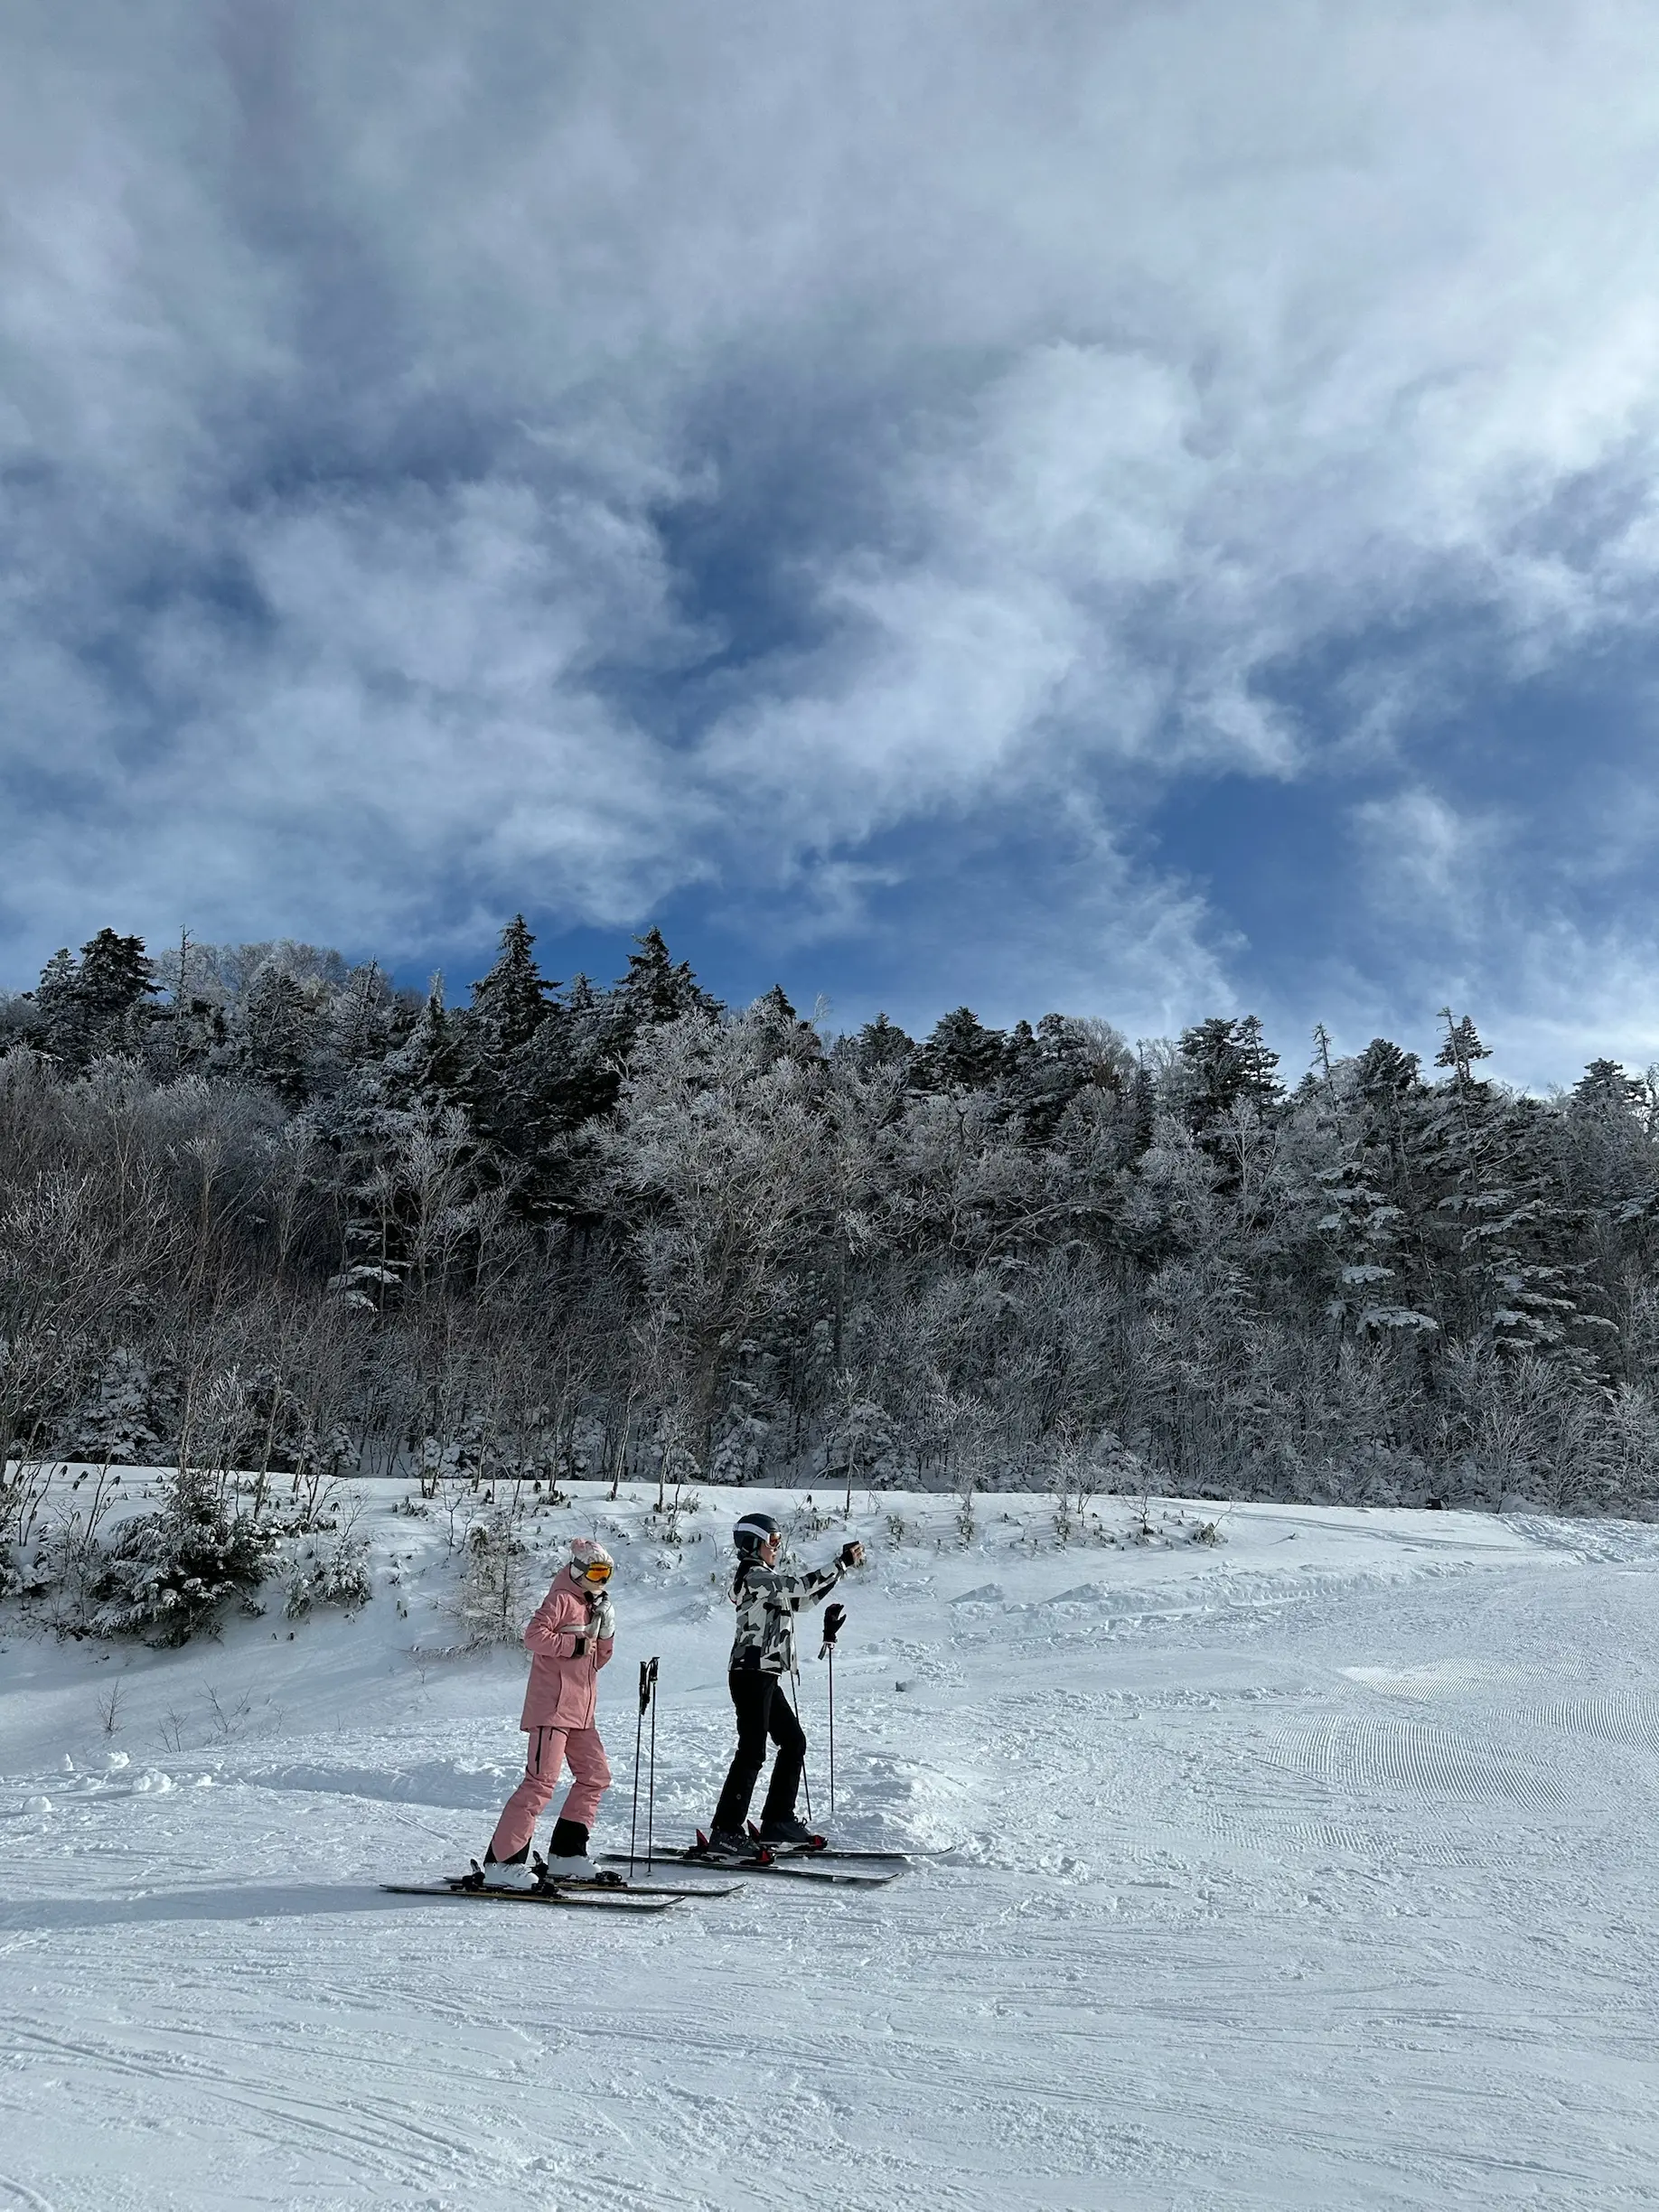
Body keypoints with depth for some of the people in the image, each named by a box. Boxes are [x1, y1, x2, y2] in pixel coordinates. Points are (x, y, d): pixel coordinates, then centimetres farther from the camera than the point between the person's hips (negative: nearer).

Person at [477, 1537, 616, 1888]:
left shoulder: (592, 1607, 20)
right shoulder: (561, 1599, -6)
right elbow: (534, 1635, -20)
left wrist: (606, 1629, 2)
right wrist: (575, 1645, -17)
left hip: (580, 1711, 9)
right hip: (552, 1707, -9)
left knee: (596, 1776, 10)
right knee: (541, 1782, -13)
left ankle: (565, 1853, 19)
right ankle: (500, 1862, -9)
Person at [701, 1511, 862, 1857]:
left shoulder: (765, 1579, 18)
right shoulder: (754, 1576, -13)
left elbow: (802, 1599, 20)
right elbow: (800, 1586, -22)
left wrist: (842, 1564, 11)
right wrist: (843, 1563, -18)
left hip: (766, 1677, 10)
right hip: (751, 1675, -10)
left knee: (794, 1743, 13)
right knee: (752, 1752, -9)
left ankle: (778, 1821, 20)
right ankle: (725, 1831, -3)